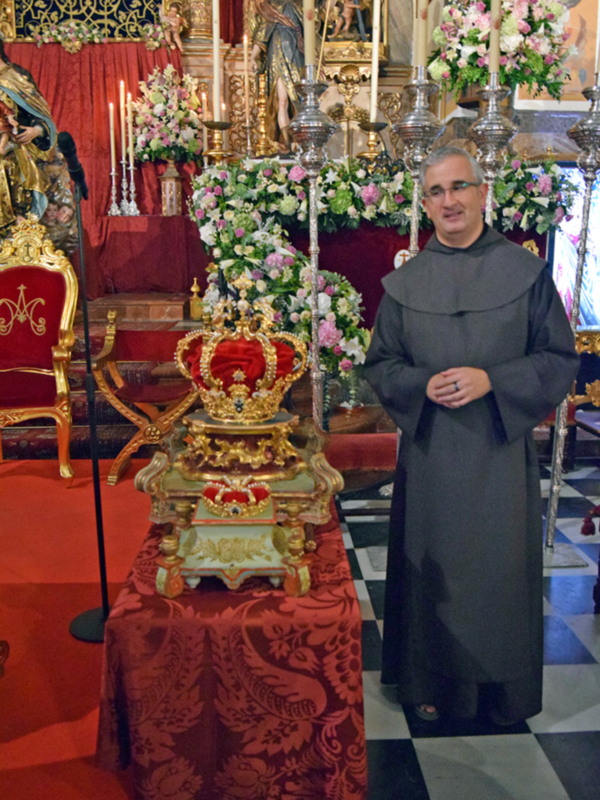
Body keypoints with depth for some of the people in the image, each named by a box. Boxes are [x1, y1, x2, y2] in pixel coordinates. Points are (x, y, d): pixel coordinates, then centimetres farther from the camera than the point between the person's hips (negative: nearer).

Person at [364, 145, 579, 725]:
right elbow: (379, 364, 7)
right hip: (430, 451, 1)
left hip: (501, 449, -1)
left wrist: (490, 381, -16)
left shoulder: (525, 271, -1)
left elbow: (560, 358, -1)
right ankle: (434, 682, 30)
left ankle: (503, 689, 29)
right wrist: (424, 385, -13)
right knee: (434, 566, 9)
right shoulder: (404, 283, 4)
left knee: (501, 564, 7)